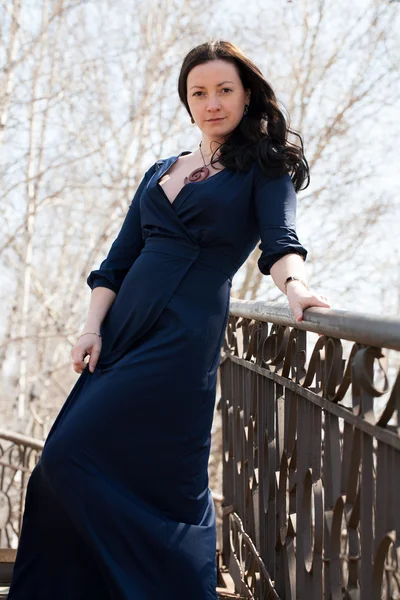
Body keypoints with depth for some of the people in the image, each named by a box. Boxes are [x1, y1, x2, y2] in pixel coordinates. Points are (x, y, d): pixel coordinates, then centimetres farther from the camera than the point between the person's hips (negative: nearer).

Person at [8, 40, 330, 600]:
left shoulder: (262, 168, 4)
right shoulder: (162, 172, 20)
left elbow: (279, 238, -13)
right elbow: (119, 259, 16)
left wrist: (295, 283, -34)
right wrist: (92, 327, 3)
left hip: (184, 342, -6)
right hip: (124, 331, 7)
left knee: (72, 458, -13)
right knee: (62, 468, 3)